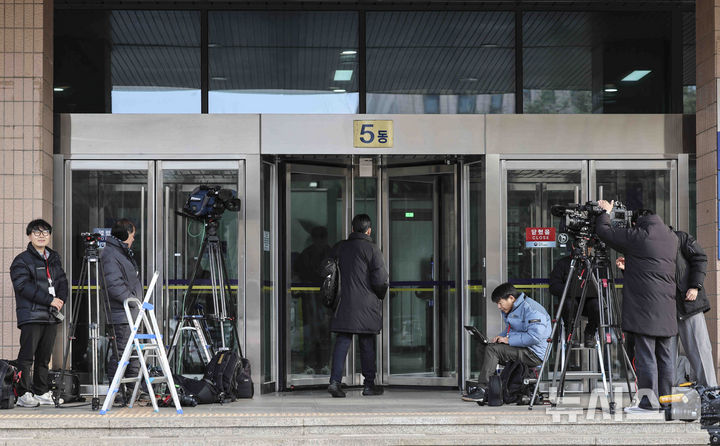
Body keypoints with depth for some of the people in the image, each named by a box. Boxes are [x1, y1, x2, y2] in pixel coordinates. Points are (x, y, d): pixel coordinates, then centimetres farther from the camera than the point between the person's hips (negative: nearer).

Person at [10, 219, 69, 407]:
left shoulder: (54, 258, 19)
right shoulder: (22, 260, -2)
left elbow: (62, 282, 19)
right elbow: (23, 286, -13)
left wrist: (60, 300, -2)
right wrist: (50, 300, -16)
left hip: (51, 315, 6)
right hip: (31, 315, -6)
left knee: (44, 356, 9)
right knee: (27, 355, -7)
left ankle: (42, 392, 15)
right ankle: (24, 394, -5)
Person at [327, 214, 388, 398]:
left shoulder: (339, 248, 8)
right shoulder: (371, 249, -7)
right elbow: (380, 279, -11)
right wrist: (380, 296, 5)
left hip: (344, 302, 3)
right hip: (367, 305, -3)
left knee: (342, 342, 4)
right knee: (367, 345, 4)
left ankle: (335, 380, -9)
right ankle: (369, 385, 10)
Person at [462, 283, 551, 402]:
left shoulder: (530, 309, -18)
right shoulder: (511, 310, 14)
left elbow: (535, 336, -28)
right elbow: (509, 329, 30)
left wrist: (509, 340, -20)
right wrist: (501, 336, 6)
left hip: (534, 354, -10)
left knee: (492, 349, -18)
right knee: (488, 349, 8)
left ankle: (482, 390, -19)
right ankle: (481, 387, -1)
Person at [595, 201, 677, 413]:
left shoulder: (638, 236, -10)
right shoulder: (672, 238, 12)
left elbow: (603, 230, -3)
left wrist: (605, 212, 14)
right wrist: (628, 264, 33)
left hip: (644, 308, -7)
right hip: (667, 308, 7)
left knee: (645, 355, -4)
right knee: (665, 356, 9)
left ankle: (648, 401, -4)